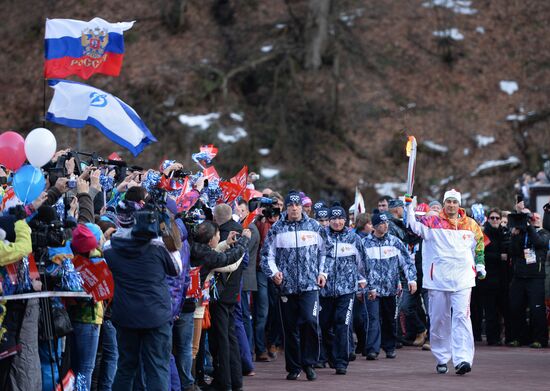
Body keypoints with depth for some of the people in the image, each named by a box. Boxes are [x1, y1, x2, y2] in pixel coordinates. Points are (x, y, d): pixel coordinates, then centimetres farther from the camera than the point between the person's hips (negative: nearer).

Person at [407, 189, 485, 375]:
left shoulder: (470, 225, 10)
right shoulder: (432, 222, 3)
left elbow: (479, 246, 22)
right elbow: (414, 226, -11)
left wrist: (480, 265, 15)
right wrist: (410, 208, -22)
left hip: (462, 279, 0)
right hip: (438, 279, 0)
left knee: (461, 317, -12)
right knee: (438, 319, 7)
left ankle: (463, 359, -20)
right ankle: (441, 358, 21)